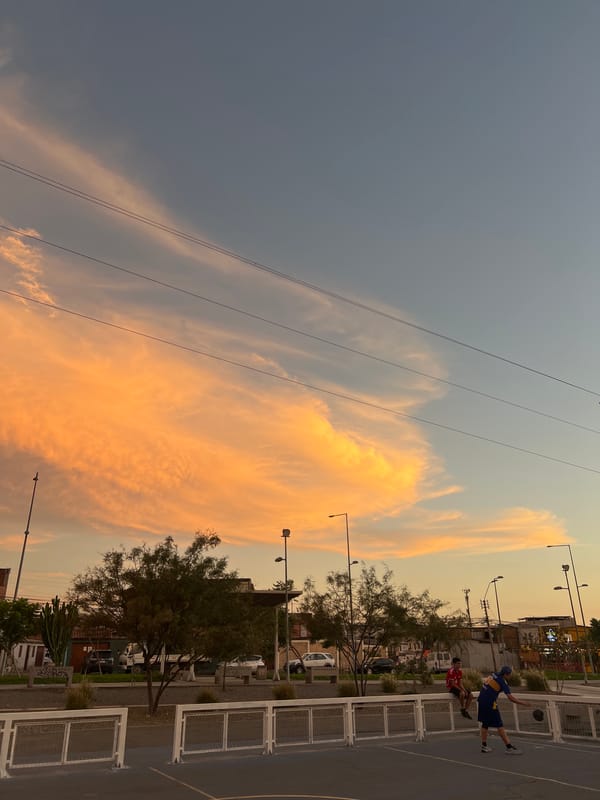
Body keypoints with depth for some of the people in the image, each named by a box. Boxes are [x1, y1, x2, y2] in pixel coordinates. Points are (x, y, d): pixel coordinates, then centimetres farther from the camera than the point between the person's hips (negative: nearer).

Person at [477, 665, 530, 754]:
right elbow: (511, 698, -16)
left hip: (481, 700, 8)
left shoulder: (493, 675, 8)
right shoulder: (502, 682, -13)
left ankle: (484, 746, 23)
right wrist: (523, 703, -7)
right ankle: (509, 747, 3)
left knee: (485, 723, 17)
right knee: (499, 725, 0)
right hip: (490, 703, -8)